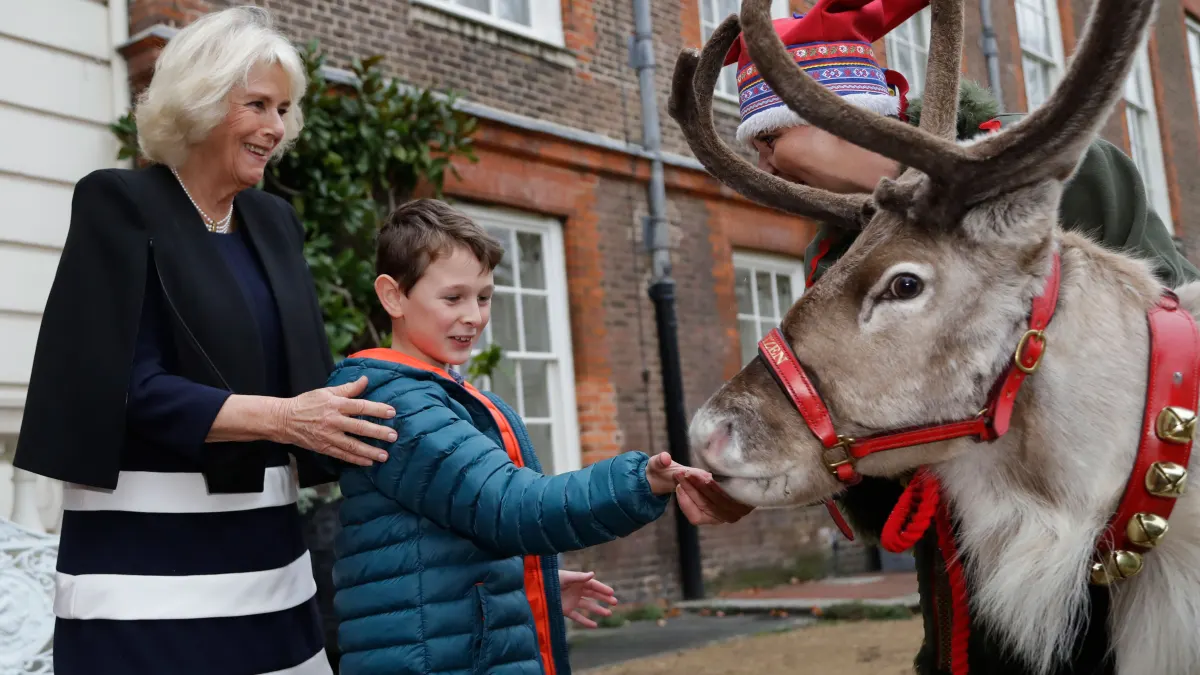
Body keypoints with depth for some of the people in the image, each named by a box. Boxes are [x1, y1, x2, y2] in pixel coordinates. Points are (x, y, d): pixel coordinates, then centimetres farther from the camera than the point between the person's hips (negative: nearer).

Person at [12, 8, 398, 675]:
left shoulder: (275, 221, 14)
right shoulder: (121, 205, -5)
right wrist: (280, 417, -23)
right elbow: (128, 387, -14)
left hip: (266, 546, 6)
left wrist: (376, 404, -4)